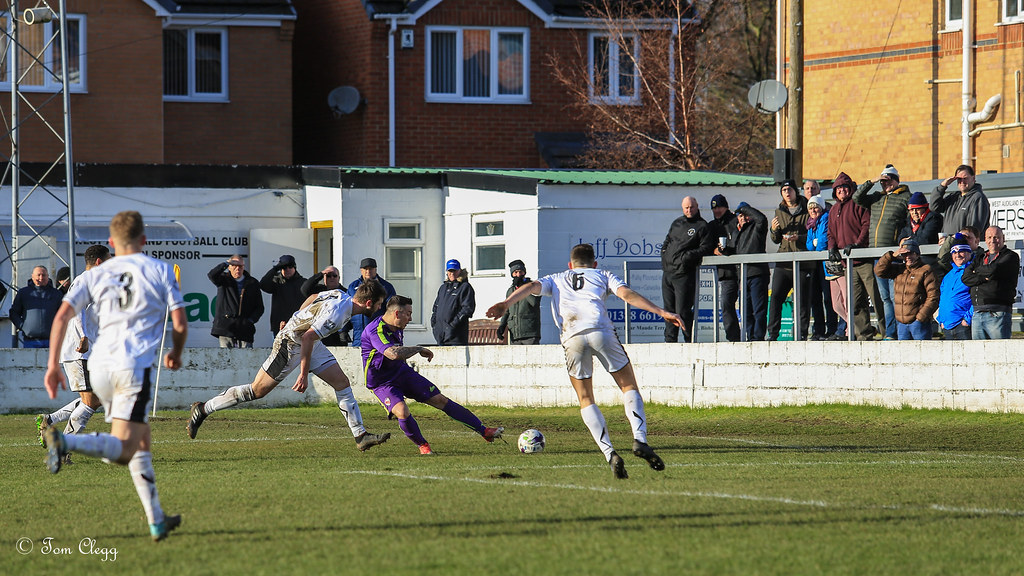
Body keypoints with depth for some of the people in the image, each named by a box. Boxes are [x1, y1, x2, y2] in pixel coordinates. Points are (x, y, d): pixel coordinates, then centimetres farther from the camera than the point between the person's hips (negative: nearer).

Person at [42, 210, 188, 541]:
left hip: (100, 366, 5)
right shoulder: (160, 271, 7)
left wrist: (53, 365, 4)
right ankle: (66, 442, -37)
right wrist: (176, 355, 23)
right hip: (135, 366, -5)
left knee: (142, 441, 18)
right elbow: (180, 325, 3)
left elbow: (62, 317, 3)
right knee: (123, 449, -11)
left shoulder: (94, 275, 14)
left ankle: (156, 520, 17)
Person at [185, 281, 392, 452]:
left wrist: (297, 321, 29)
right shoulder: (337, 313, -30)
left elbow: (312, 298, 16)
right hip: (291, 344, -10)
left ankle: (360, 435, 3)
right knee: (258, 390, -4)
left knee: (342, 383, 1)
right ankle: (203, 409, 8)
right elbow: (308, 337, -32)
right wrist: (304, 375, -28)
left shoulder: (341, 295, -1)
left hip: (310, 343, 10)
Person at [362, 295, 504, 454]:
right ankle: (422, 445, -5)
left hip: (403, 373, 7)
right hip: (382, 384, -7)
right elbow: (393, 353, -42)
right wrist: (419, 349, -29)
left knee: (440, 400, 1)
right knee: (402, 412, -32)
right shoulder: (375, 330, -27)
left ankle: (484, 431, 5)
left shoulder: (397, 328, 3)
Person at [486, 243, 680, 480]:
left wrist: (506, 303, -1)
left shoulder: (556, 280, 33)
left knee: (586, 400, 11)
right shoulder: (603, 275, 29)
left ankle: (609, 453, -6)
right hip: (600, 329, -1)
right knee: (629, 387, 11)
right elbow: (627, 294, 13)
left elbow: (532, 286, 14)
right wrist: (662, 312, 5)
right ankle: (640, 440, -10)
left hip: (571, 336, 1)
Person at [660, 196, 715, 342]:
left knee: (682, 311, -9)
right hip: (668, 272, 7)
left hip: (684, 274, -7)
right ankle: (670, 340, 19)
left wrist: (688, 256, -18)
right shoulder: (676, 223, 18)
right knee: (669, 309, 11)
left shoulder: (702, 227, -2)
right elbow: (668, 240, 30)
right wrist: (664, 252, 11)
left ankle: (689, 340, -1)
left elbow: (706, 248, -10)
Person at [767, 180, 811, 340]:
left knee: (802, 300, -3)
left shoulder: (806, 211, 3)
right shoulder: (779, 212, 16)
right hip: (783, 263, 4)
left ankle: (802, 333, 2)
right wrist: (774, 230, -4)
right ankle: (772, 333, 0)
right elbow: (776, 240, 17)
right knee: (775, 297, -4)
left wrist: (798, 238, -18)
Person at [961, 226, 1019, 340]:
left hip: (997, 314, -6)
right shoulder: (980, 259, 22)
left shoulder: (1011, 257, 5)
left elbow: (994, 270, -13)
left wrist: (978, 271, 6)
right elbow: (965, 278, 7)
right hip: (977, 314, 6)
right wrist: (984, 277, -8)